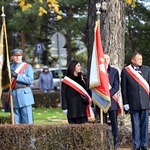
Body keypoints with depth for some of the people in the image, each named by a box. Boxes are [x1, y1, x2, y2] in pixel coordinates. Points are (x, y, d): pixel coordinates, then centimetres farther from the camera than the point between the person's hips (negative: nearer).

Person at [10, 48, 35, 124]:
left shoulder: (27, 67, 4)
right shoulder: (10, 68, 14)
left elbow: (30, 80, -9)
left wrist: (17, 76, -17)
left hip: (24, 94, -3)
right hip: (14, 96, 3)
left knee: (27, 121, -6)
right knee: (16, 121, 5)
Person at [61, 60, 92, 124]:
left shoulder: (82, 78, 12)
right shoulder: (66, 80, -3)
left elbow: (86, 91, 15)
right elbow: (63, 94, -5)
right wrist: (64, 107, -10)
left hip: (82, 106, 4)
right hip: (72, 106, -4)